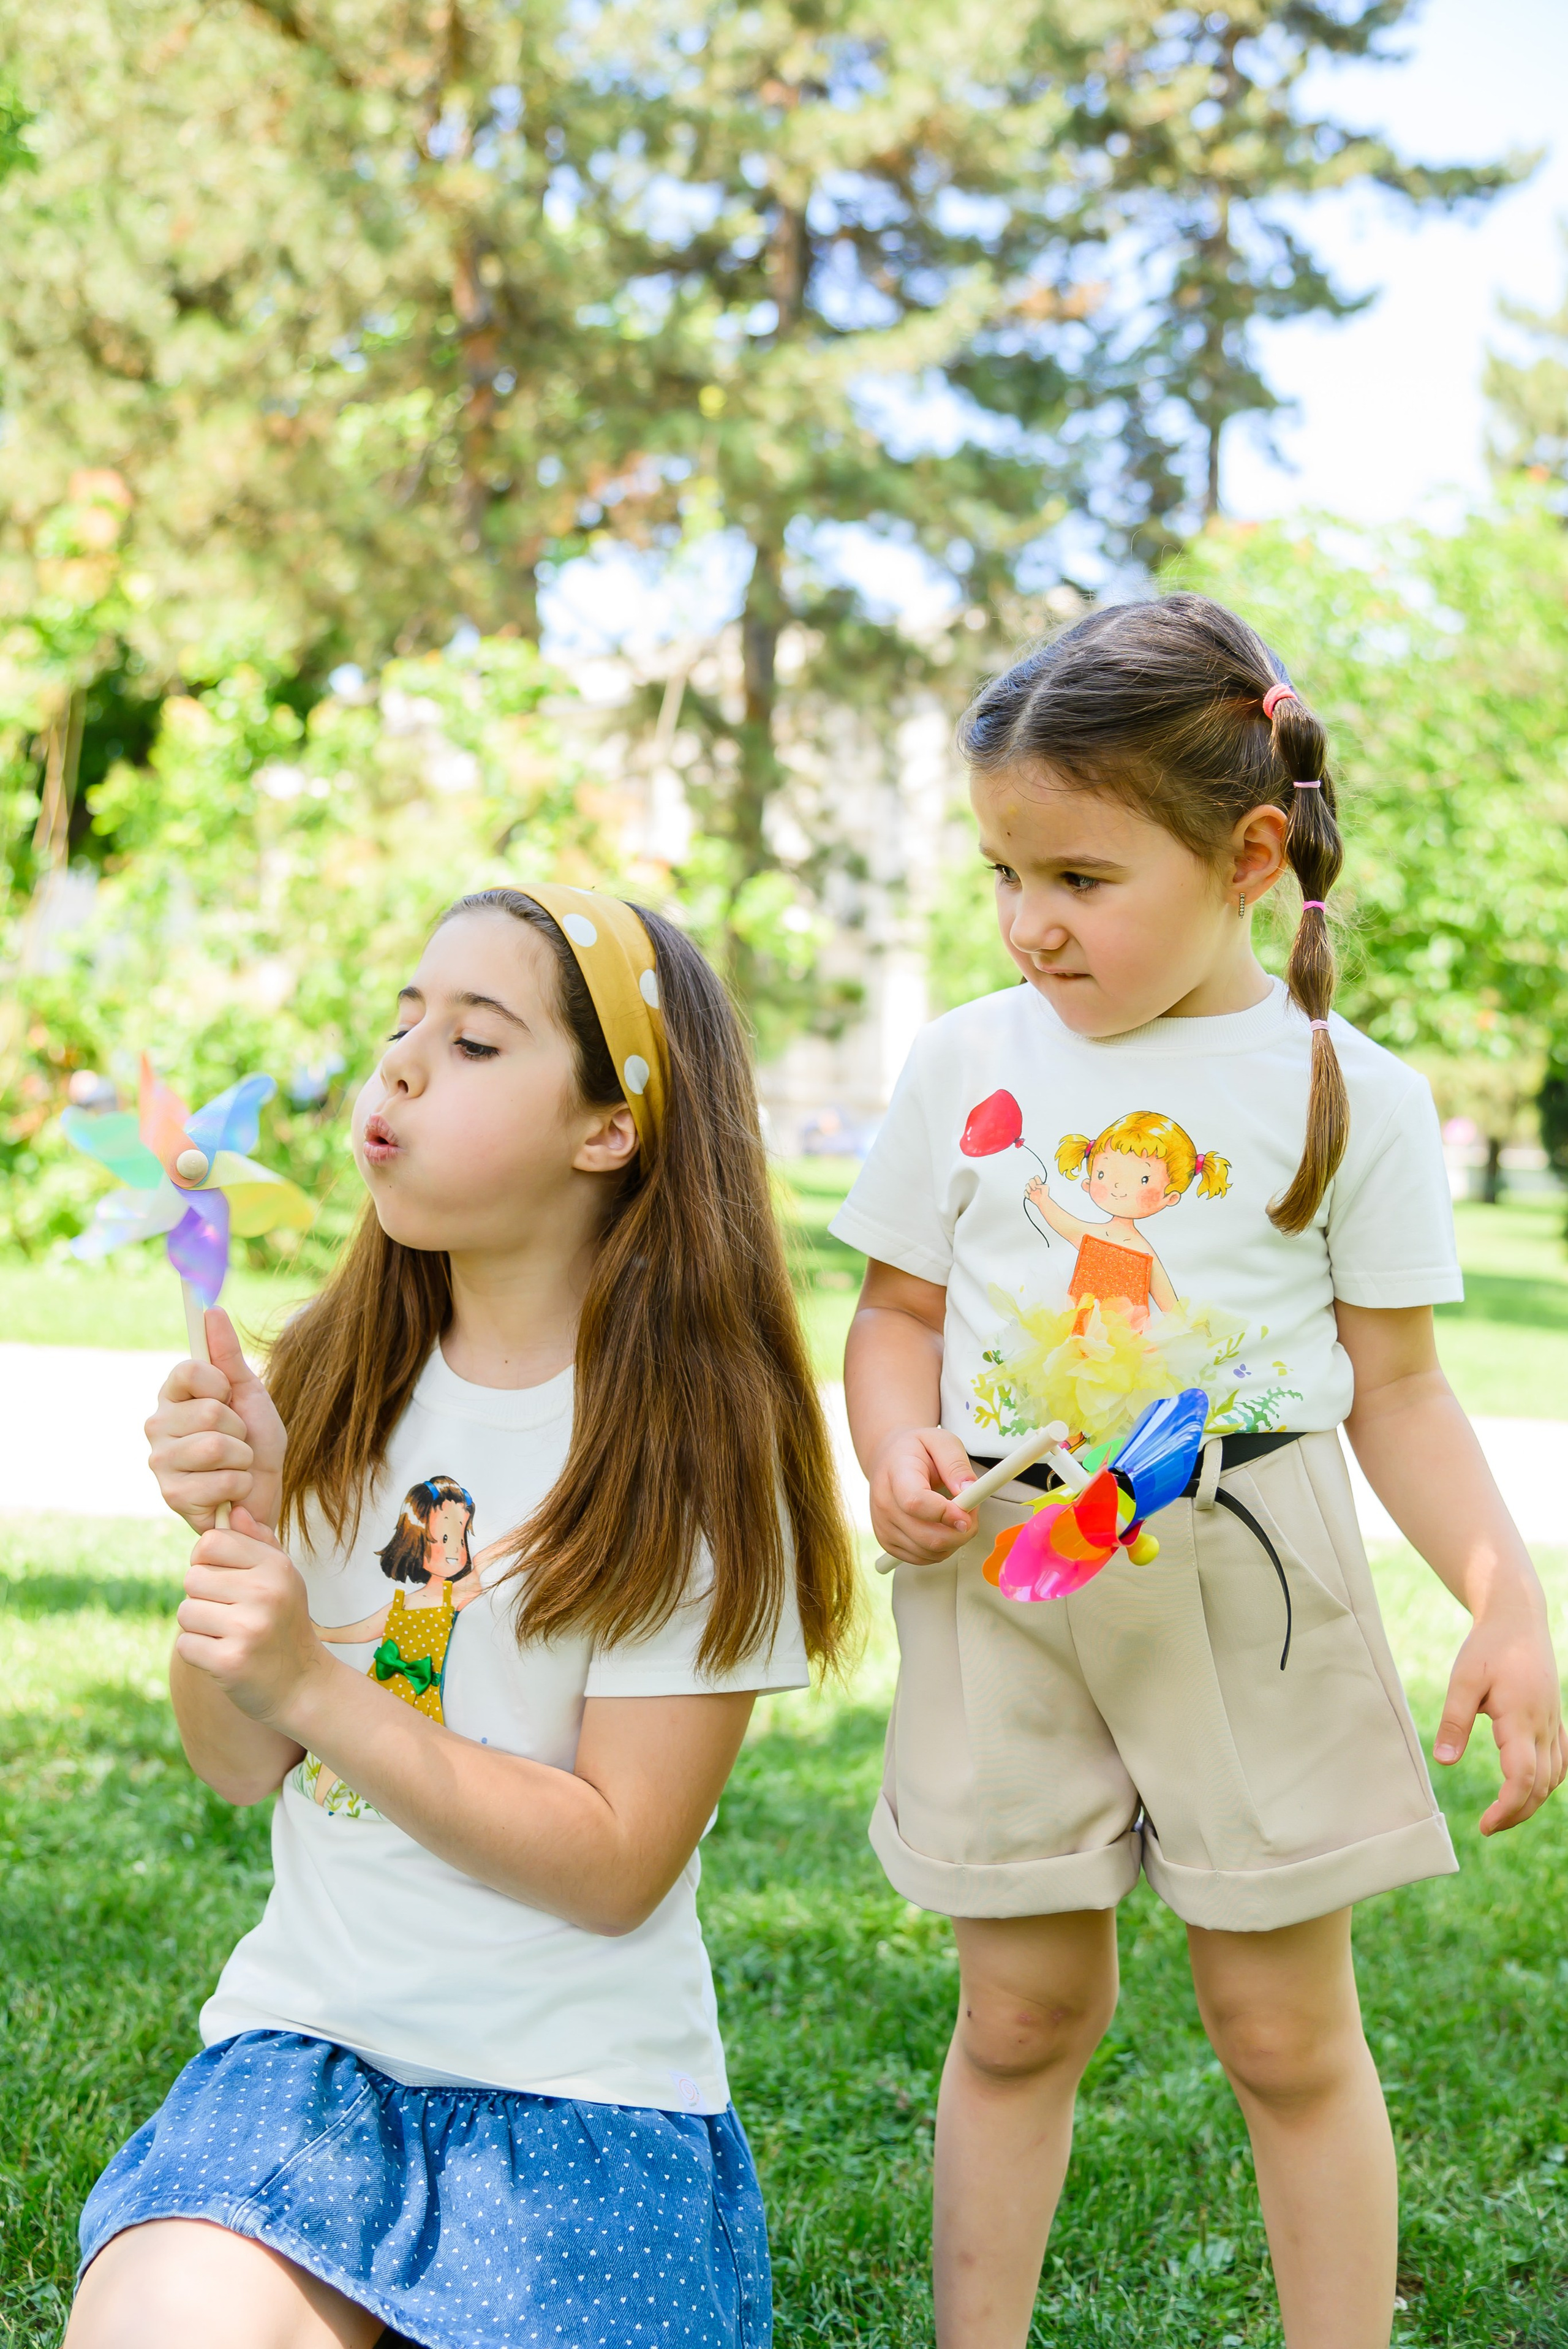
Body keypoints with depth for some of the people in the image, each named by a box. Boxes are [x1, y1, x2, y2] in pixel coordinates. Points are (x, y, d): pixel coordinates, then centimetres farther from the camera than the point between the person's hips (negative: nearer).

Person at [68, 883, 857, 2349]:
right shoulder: (343, 1382, 5)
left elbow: (616, 1867, -12)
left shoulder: (692, 1443, -9)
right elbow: (238, 1766, 7)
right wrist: (232, 1534, -11)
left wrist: (315, 1685, -19)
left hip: (580, 2085, -2)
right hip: (309, 2032, 2)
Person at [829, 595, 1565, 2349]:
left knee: (1287, 2028, 8)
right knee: (1021, 2010, 10)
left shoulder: (1346, 1089, -2)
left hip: (1248, 1585, -1)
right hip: (1002, 1582, 2)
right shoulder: (964, 1064, 3)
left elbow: (1396, 1386, 1)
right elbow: (902, 1308, 11)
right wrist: (896, 1450, -9)